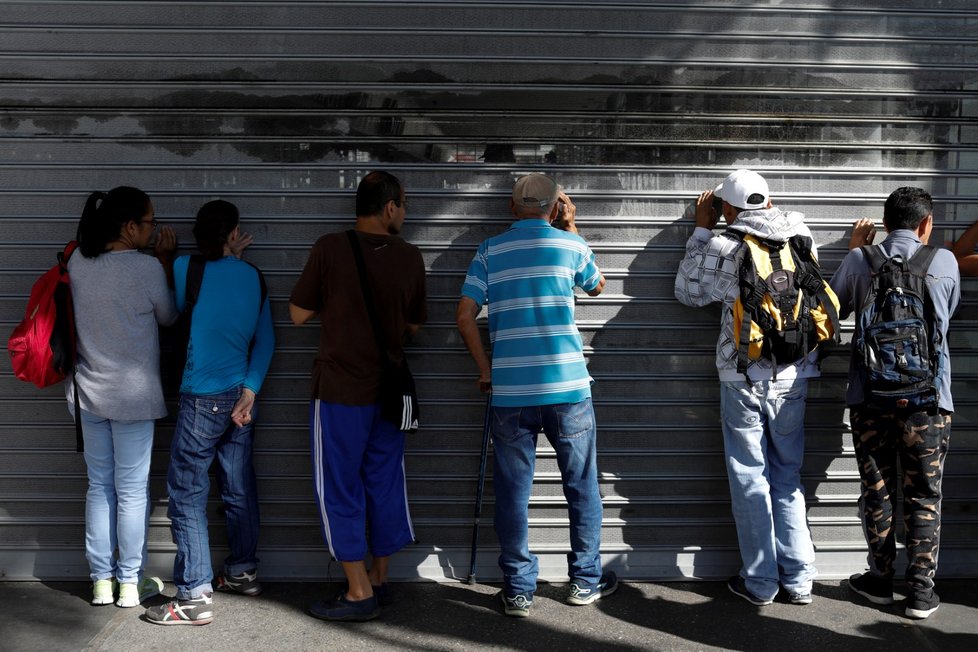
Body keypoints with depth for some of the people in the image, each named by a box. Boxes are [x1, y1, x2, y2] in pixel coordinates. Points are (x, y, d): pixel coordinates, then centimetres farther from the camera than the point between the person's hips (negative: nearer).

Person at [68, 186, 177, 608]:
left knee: (99, 487, 13)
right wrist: (165, 261, 6)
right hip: (132, 396, -5)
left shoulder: (77, 264, 0)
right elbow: (169, 317, 0)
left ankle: (101, 581, 20)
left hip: (88, 393, 5)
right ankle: (131, 584, 13)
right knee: (132, 491, 4)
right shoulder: (146, 268, -15)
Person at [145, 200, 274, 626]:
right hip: (241, 394, 6)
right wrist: (250, 390, 0)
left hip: (202, 399, -6)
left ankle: (195, 599, -2)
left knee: (187, 497, -2)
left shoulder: (186, 269, -9)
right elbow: (265, 341, 4)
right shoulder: (254, 277, 4)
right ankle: (243, 572, 30)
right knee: (239, 489, 16)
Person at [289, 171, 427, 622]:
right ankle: (378, 580, 25)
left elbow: (298, 314, -3)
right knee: (384, 484, 14)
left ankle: (359, 593, 8)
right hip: (388, 390, 4)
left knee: (340, 490, 4)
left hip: (339, 390, -4)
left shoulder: (330, 249, -11)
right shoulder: (410, 257, -1)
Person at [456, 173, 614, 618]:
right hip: (568, 387, 0)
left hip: (510, 390, 1)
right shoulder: (571, 244, 3)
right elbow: (596, 285, 23)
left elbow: (465, 317, -1)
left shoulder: (489, 251, 5)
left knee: (513, 490, 8)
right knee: (582, 485, 14)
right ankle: (585, 581, 24)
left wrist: (485, 369, 9)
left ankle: (518, 591, 15)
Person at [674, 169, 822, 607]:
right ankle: (799, 580, 18)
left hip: (743, 379, -3)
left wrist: (701, 231, 10)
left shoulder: (723, 248, -12)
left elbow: (688, 292, 4)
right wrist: (768, 211, 26)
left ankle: (760, 583, 13)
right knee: (788, 478, 15)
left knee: (750, 480, 7)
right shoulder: (802, 236, -1)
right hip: (793, 378, 4)